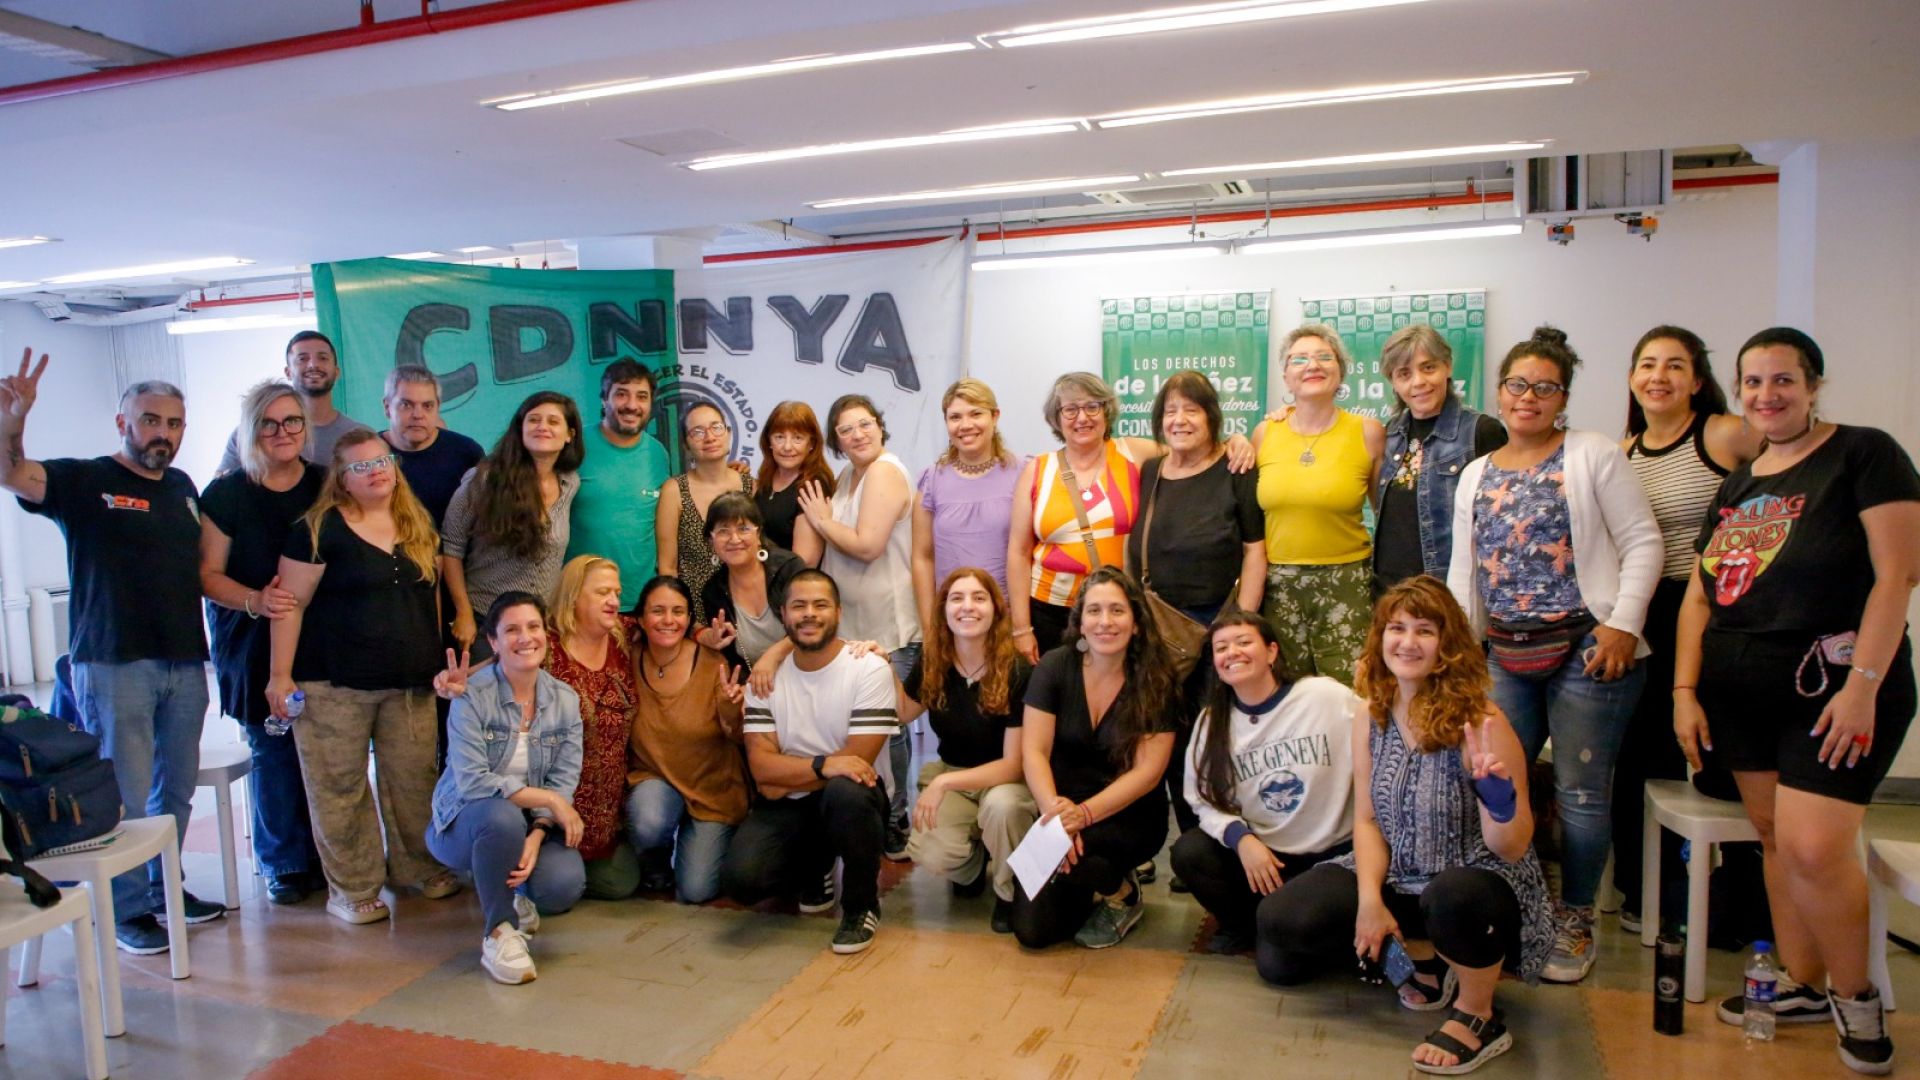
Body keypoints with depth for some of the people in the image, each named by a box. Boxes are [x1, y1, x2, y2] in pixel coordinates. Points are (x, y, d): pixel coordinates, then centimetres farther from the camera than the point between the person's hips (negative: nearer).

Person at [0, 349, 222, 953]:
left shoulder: (181, 488, 14)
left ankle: (163, 887, 30)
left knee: (176, 790, 14)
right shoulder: (83, 481, -4)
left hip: (184, 664, 6)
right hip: (113, 665, -6)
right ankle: (126, 911, 14)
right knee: (124, 797, 1)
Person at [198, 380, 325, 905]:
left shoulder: (325, 486, 5)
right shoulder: (226, 495, -2)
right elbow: (208, 575, -5)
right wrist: (255, 601, -22)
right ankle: (284, 864, 19)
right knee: (273, 752, 4)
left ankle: (325, 857, 18)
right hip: (254, 645, -1)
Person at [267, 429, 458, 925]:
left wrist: (439, 661, 15)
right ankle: (352, 889, 14)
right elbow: (291, 603, -6)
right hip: (335, 684, -4)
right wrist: (280, 674, -10)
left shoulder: (418, 526, 12)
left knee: (414, 778, 8)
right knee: (340, 786, 2)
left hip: (410, 684, 4)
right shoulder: (319, 528, -5)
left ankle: (418, 866, 25)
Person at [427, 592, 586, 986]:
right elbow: (472, 781, -22)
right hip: (464, 821, -3)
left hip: (534, 823, 4)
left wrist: (536, 836, -24)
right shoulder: (472, 696, -14)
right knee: (504, 817, -39)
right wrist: (549, 799, -23)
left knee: (565, 884, -26)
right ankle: (500, 930, -15)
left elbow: (564, 783, -6)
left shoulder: (565, 699, -1)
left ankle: (516, 893, 14)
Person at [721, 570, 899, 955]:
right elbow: (762, 767, -8)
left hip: (851, 800, -3)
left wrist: (786, 775, -10)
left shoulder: (870, 670, -10)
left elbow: (857, 760, -15)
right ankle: (814, 873, 16)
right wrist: (824, 765, -25)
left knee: (847, 790, -39)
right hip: (787, 807, 3)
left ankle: (861, 904, -9)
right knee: (740, 879, -23)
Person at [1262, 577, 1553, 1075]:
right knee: (1283, 920, -11)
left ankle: (1479, 1019, -6)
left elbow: (1513, 849, -17)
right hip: (1398, 879, 6)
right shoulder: (1370, 716, -3)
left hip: (1482, 882, -5)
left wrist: (1498, 794, -39)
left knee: (1452, 897, -41)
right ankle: (1425, 954, 14)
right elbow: (1367, 819, 2)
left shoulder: (1478, 722, -19)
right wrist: (1370, 898, -13)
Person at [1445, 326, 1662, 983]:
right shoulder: (1476, 475, 15)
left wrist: (1623, 623, -14)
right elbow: (1462, 571, 16)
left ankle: (1575, 923, 20)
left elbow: (1642, 542, -4)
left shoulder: (1593, 455, 0)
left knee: (1581, 793, 3)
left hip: (1585, 651, -4)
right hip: (1504, 657, 5)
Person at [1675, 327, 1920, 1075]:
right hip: (1742, 691, 6)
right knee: (1773, 837, 11)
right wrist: (1685, 690, 5)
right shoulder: (1736, 488, 14)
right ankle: (1802, 986, 26)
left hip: (1835, 686, -6)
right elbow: (1699, 597, 13)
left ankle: (1855, 998, 12)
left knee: (1814, 846, -13)